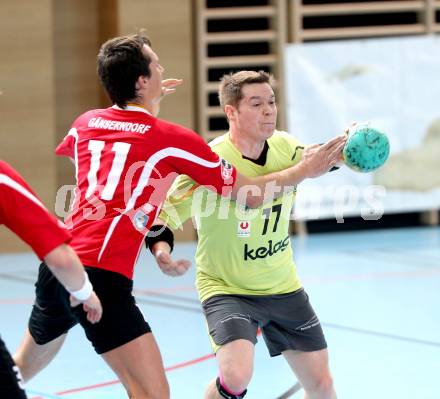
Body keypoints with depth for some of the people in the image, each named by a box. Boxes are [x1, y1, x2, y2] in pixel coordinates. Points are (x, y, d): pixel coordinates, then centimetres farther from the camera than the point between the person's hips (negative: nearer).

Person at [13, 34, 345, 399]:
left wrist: (146, 102, 42)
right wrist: (308, 169, 18)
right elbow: (252, 194, 5)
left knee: (26, 364, 28)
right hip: (105, 277, -7)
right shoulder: (172, 139, -3)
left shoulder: (86, 124, 13)